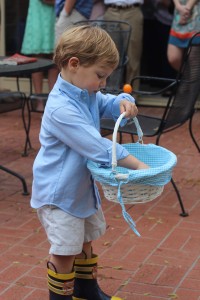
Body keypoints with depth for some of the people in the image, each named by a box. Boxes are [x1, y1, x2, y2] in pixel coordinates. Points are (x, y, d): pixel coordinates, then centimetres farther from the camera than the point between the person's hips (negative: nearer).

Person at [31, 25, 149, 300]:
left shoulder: (87, 94, -1)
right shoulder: (61, 109, -31)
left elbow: (107, 104, 14)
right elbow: (99, 147, -34)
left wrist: (124, 102, -11)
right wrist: (137, 165, -31)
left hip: (82, 185, 10)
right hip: (58, 192, -10)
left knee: (84, 240, 23)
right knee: (65, 250, -2)